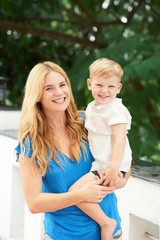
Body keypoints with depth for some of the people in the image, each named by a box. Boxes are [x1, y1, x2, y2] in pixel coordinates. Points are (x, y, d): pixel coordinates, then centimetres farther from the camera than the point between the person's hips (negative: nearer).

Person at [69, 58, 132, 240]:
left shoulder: (116, 110, -17)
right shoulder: (91, 107, 10)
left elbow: (120, 139, -26)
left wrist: (114, 168, -34)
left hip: (112, 165, -10)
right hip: (101, 163, 10)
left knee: (76, 191, -21)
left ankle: (106, 223, -9)